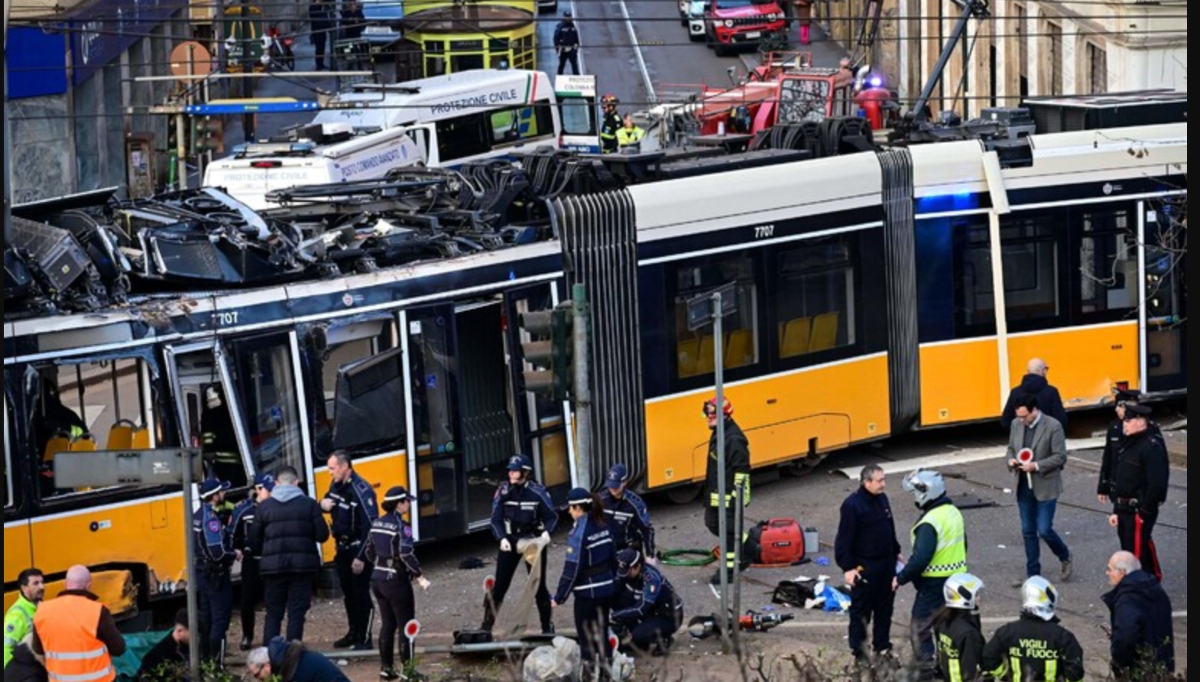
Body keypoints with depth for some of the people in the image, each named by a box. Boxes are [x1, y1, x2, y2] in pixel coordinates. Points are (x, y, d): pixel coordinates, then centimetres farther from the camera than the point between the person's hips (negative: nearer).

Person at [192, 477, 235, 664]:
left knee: (206, 618, 16)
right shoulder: (211, 518, -22)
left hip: (203, 572, 9)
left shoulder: (198, 515, 8)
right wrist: (234, 554, -10)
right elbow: (217, 552, -28)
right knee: (220, 618, -6)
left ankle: (206, 657, 23)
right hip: (216, 574, -9)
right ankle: (216, 661, -8)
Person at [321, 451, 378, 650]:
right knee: (348, 594, 17)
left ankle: (364, 639, -1)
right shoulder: (336, 485, 5)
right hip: (343, 548, 9)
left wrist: (361, 557, -26)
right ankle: (354, 633, 29)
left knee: (362, 594, -5)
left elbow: (371, 525, -24)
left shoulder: (361, 490, -21)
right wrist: (323, 504, -5)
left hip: (358, 549, -9)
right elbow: (328, 503, 23)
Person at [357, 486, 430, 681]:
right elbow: (406, 555, -24)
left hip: (378, 579, 7)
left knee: (388, 624, 15)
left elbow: (369, 549, 15)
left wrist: (362, 562, 32)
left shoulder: (378, 523, 6)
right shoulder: (401, 526, -16)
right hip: (396, 581, -7)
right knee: (406, 626, 0)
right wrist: (420, 576, -22)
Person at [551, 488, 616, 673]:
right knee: (602, 629, 16)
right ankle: (605, 664, 22)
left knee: (586, 634, 3)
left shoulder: (579, 533, -19)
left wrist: (560, 597, -13)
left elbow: (572, 569, -19)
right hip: (607, 589, 7)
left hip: (587, 593, -7)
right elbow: (613, 559, 13)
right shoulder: (602, 526, 4)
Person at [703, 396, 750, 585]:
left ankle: (728, 569, 7)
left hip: (729, 494, -10)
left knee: (728, 531, -1)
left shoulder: (733, 439, -22)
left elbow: (741, 469, -22)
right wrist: (709, 487, 25)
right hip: (716, 493, 10)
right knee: (714, 524, 20)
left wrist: (736, 495, -22)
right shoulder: (718, 434, 10)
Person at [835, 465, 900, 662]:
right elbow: (845, 538, -18)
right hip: (864, 567, -8)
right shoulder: (852, 505, -20)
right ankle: (857, 649, 13)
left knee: (885, 608, 16)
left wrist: (896, 552, 22)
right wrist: (847, 567, -20)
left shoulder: (882, 499, 5)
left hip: (886, 564, 8)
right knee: (861, 609, 2)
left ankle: (882, 646, 29)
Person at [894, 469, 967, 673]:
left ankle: (926, 667, 4)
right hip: (957, 579, 9)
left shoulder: (930, 522, -24)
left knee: (921, 627, 2)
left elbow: (920, 558, -28)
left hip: (934, 584, -9)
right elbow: (962, 546, 17)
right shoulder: (954, 512, 6)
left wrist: (901, 578, -16)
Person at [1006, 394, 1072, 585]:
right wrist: (1011, 460, -7)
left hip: (1045, 487, -6)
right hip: (1024, 487, 6)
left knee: (1044, 530, -6)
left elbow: (1060, 457, -13)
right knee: (1028, 531, 10)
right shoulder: (1016, 425, 3)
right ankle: (1033, 573, 20)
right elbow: (1011, 448, 16)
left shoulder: (1053, 426, -14)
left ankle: (1065, 557, 22)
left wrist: (1036, 466, -22)